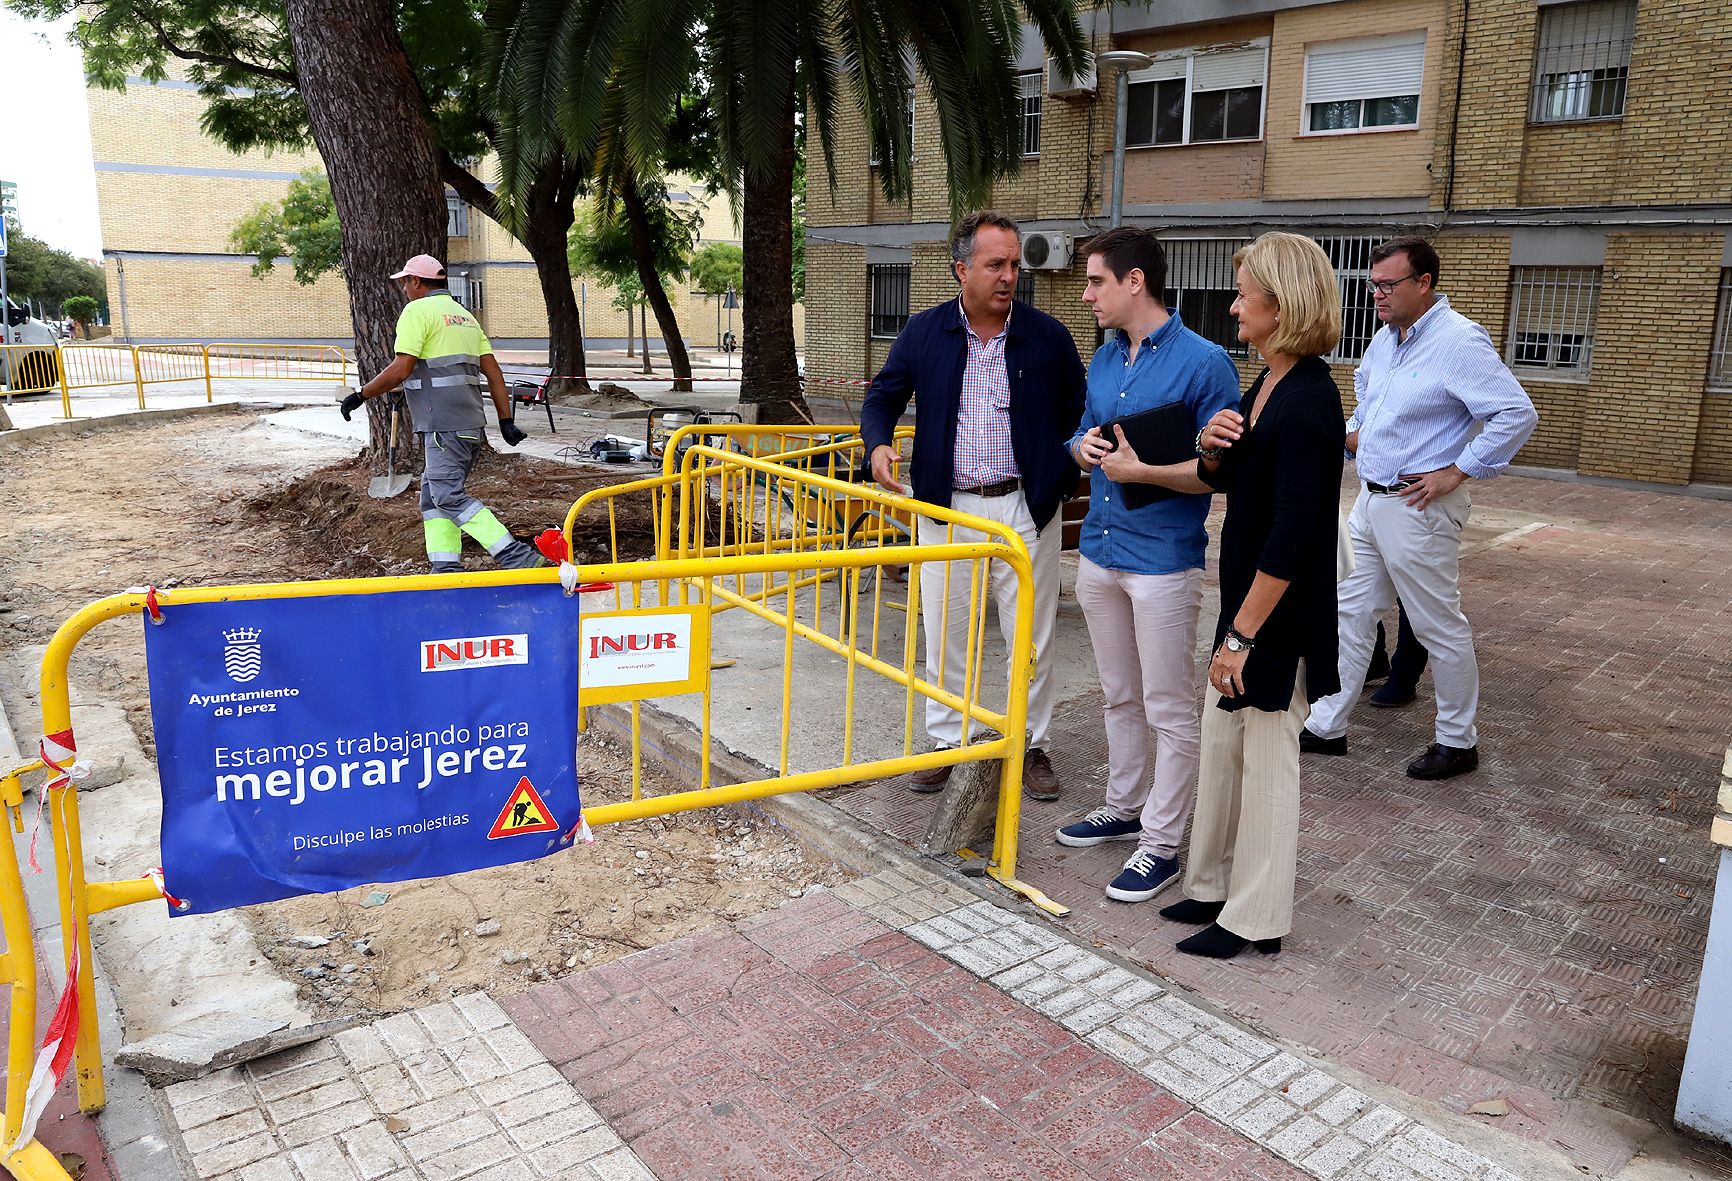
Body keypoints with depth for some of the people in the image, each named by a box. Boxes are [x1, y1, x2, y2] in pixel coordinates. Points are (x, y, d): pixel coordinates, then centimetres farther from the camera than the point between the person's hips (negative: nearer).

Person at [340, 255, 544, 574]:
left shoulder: (417, 311, -4)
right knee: (432, 496, 14)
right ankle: (447, 570, 8)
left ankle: (518, 557, -21)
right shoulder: (464, 314, 22)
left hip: (444, 425, -9)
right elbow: (493, 371, 17)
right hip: (472, 425, 9)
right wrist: (506, 421, 16)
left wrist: (360, 395, -1)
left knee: (449, 496, -12)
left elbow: (400, 370, -13)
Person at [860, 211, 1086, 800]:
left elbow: (1078, 415, 7)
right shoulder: (923, 333, 2)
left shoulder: (1048, 336, -1)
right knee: (944, 634, 10)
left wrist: (1061, 480, -4)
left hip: (1025, 508, -1)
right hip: (947, 508, 1)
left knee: (1032, 636, 7)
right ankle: (947, 742, 25)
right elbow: (883, 398, 8)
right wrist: (879, 444, -12)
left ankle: (1032, 746, 23)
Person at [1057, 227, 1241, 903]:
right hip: (1099, 551, 8)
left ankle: (1160, 844, 14)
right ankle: (1123, 809, 35)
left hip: (1164, 561, -7)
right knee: (1120, 696, 20)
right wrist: (1085, 447, -4)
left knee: (1169, 709, 3)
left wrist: (1145, 472, -23)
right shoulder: (1104, 359, 9)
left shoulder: (1203, 362, -13)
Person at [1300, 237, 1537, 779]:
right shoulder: (1385, 338, 9)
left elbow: (1517, 414, -21)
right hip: (1370, 500, 9)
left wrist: (1456, 473, -20)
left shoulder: (1459, 341, -17)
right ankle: (1327, 727, 22)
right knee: (1350, 613, 12)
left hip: (1418, 507, -9)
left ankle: (1458, 742, 20)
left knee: (1440, 628, 4)